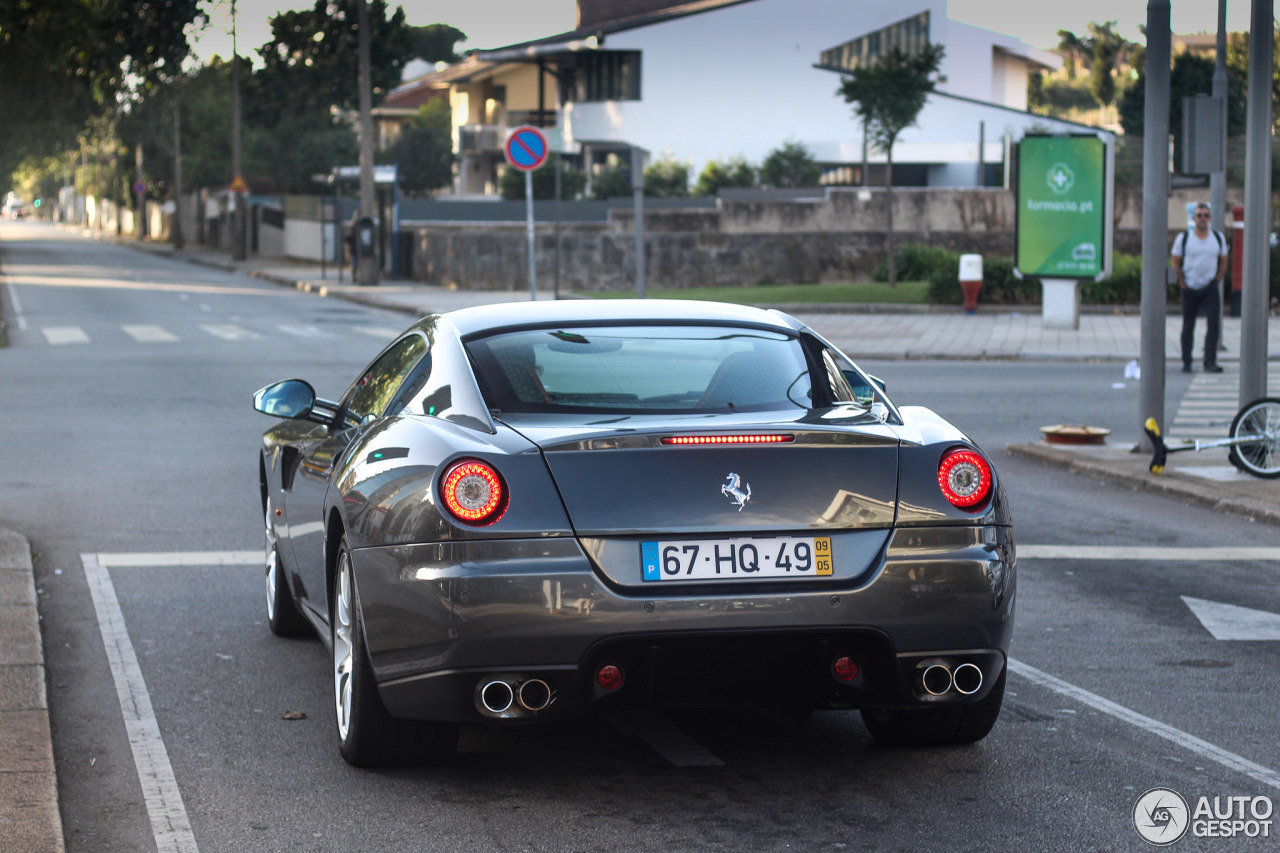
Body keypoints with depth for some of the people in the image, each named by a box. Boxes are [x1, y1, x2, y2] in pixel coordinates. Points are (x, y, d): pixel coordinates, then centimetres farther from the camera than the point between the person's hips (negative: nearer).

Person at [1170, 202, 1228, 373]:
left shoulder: (1218, 238, 7)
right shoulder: (1183, 238, -1)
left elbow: (1223, 261, 15)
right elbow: (1176, 263, 2)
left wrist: (1217, 280, 5)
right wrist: (1182, 284, -4)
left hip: (1210, 289, 1)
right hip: (1190, 289, -1)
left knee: (1214, 324, -11)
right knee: (1188, 327, 4)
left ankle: (1210, 362, -10)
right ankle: (1186, 363, 13)